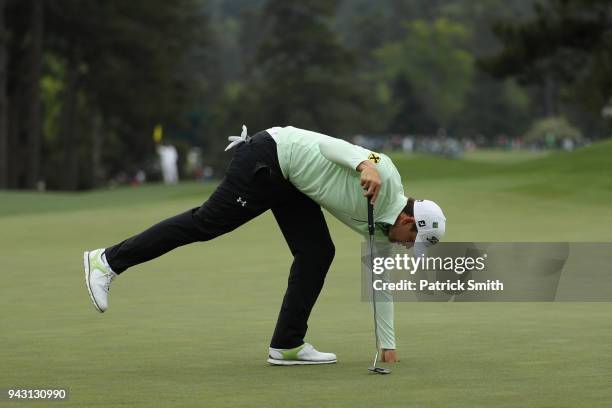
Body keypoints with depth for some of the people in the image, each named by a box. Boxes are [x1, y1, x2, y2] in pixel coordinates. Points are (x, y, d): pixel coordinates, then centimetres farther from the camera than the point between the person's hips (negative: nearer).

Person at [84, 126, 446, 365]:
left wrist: (388, 344, 18)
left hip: (289, 181, 9)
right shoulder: (385, 177, -18)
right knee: (208, 223, -9)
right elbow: (329, 145, -25)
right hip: (268, 160, -9)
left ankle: (287, 344, 3)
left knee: (318, 255, 0)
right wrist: (366, 164, -45)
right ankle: (109, 260, -2)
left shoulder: (379, 224, 7)